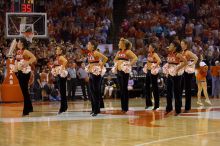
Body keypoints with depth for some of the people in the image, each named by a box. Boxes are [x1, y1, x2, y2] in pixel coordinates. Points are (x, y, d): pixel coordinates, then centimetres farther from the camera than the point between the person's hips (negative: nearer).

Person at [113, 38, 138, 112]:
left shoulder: (127, 52, -6)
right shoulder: (119, 52, 15)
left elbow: (135, 58, -19)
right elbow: (115, 59, 33)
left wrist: (129, 65, -17)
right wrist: (116, 64, 15)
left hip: (124, 71, -7)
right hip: (118, 71, 7)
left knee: (124, 89, -6)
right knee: (121, 89, 9)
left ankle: (125, 107, -2)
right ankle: (122, 107, 14)